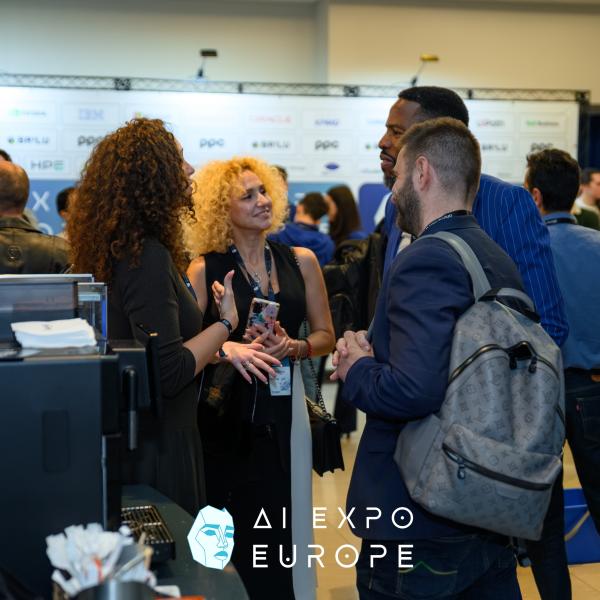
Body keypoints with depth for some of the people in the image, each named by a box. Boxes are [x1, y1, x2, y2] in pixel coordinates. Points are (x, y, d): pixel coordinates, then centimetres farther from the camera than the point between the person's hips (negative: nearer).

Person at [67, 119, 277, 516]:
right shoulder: (148, 256, -22)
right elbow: (168, 372, -25)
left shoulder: (121, 247, 6)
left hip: (127, 436, 10)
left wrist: (220, 348, 11)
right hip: (157, 449, -10)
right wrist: (226, 324, -13)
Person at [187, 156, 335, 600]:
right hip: (227, 413, -2)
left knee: (283, 525, 5)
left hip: (283, 409, 2)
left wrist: (292, 346, -10)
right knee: (232, 530, 3)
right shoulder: (204, 270, -4)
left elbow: (325, 336, 8)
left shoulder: (301, 261, 5)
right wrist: (233, 349, -20)